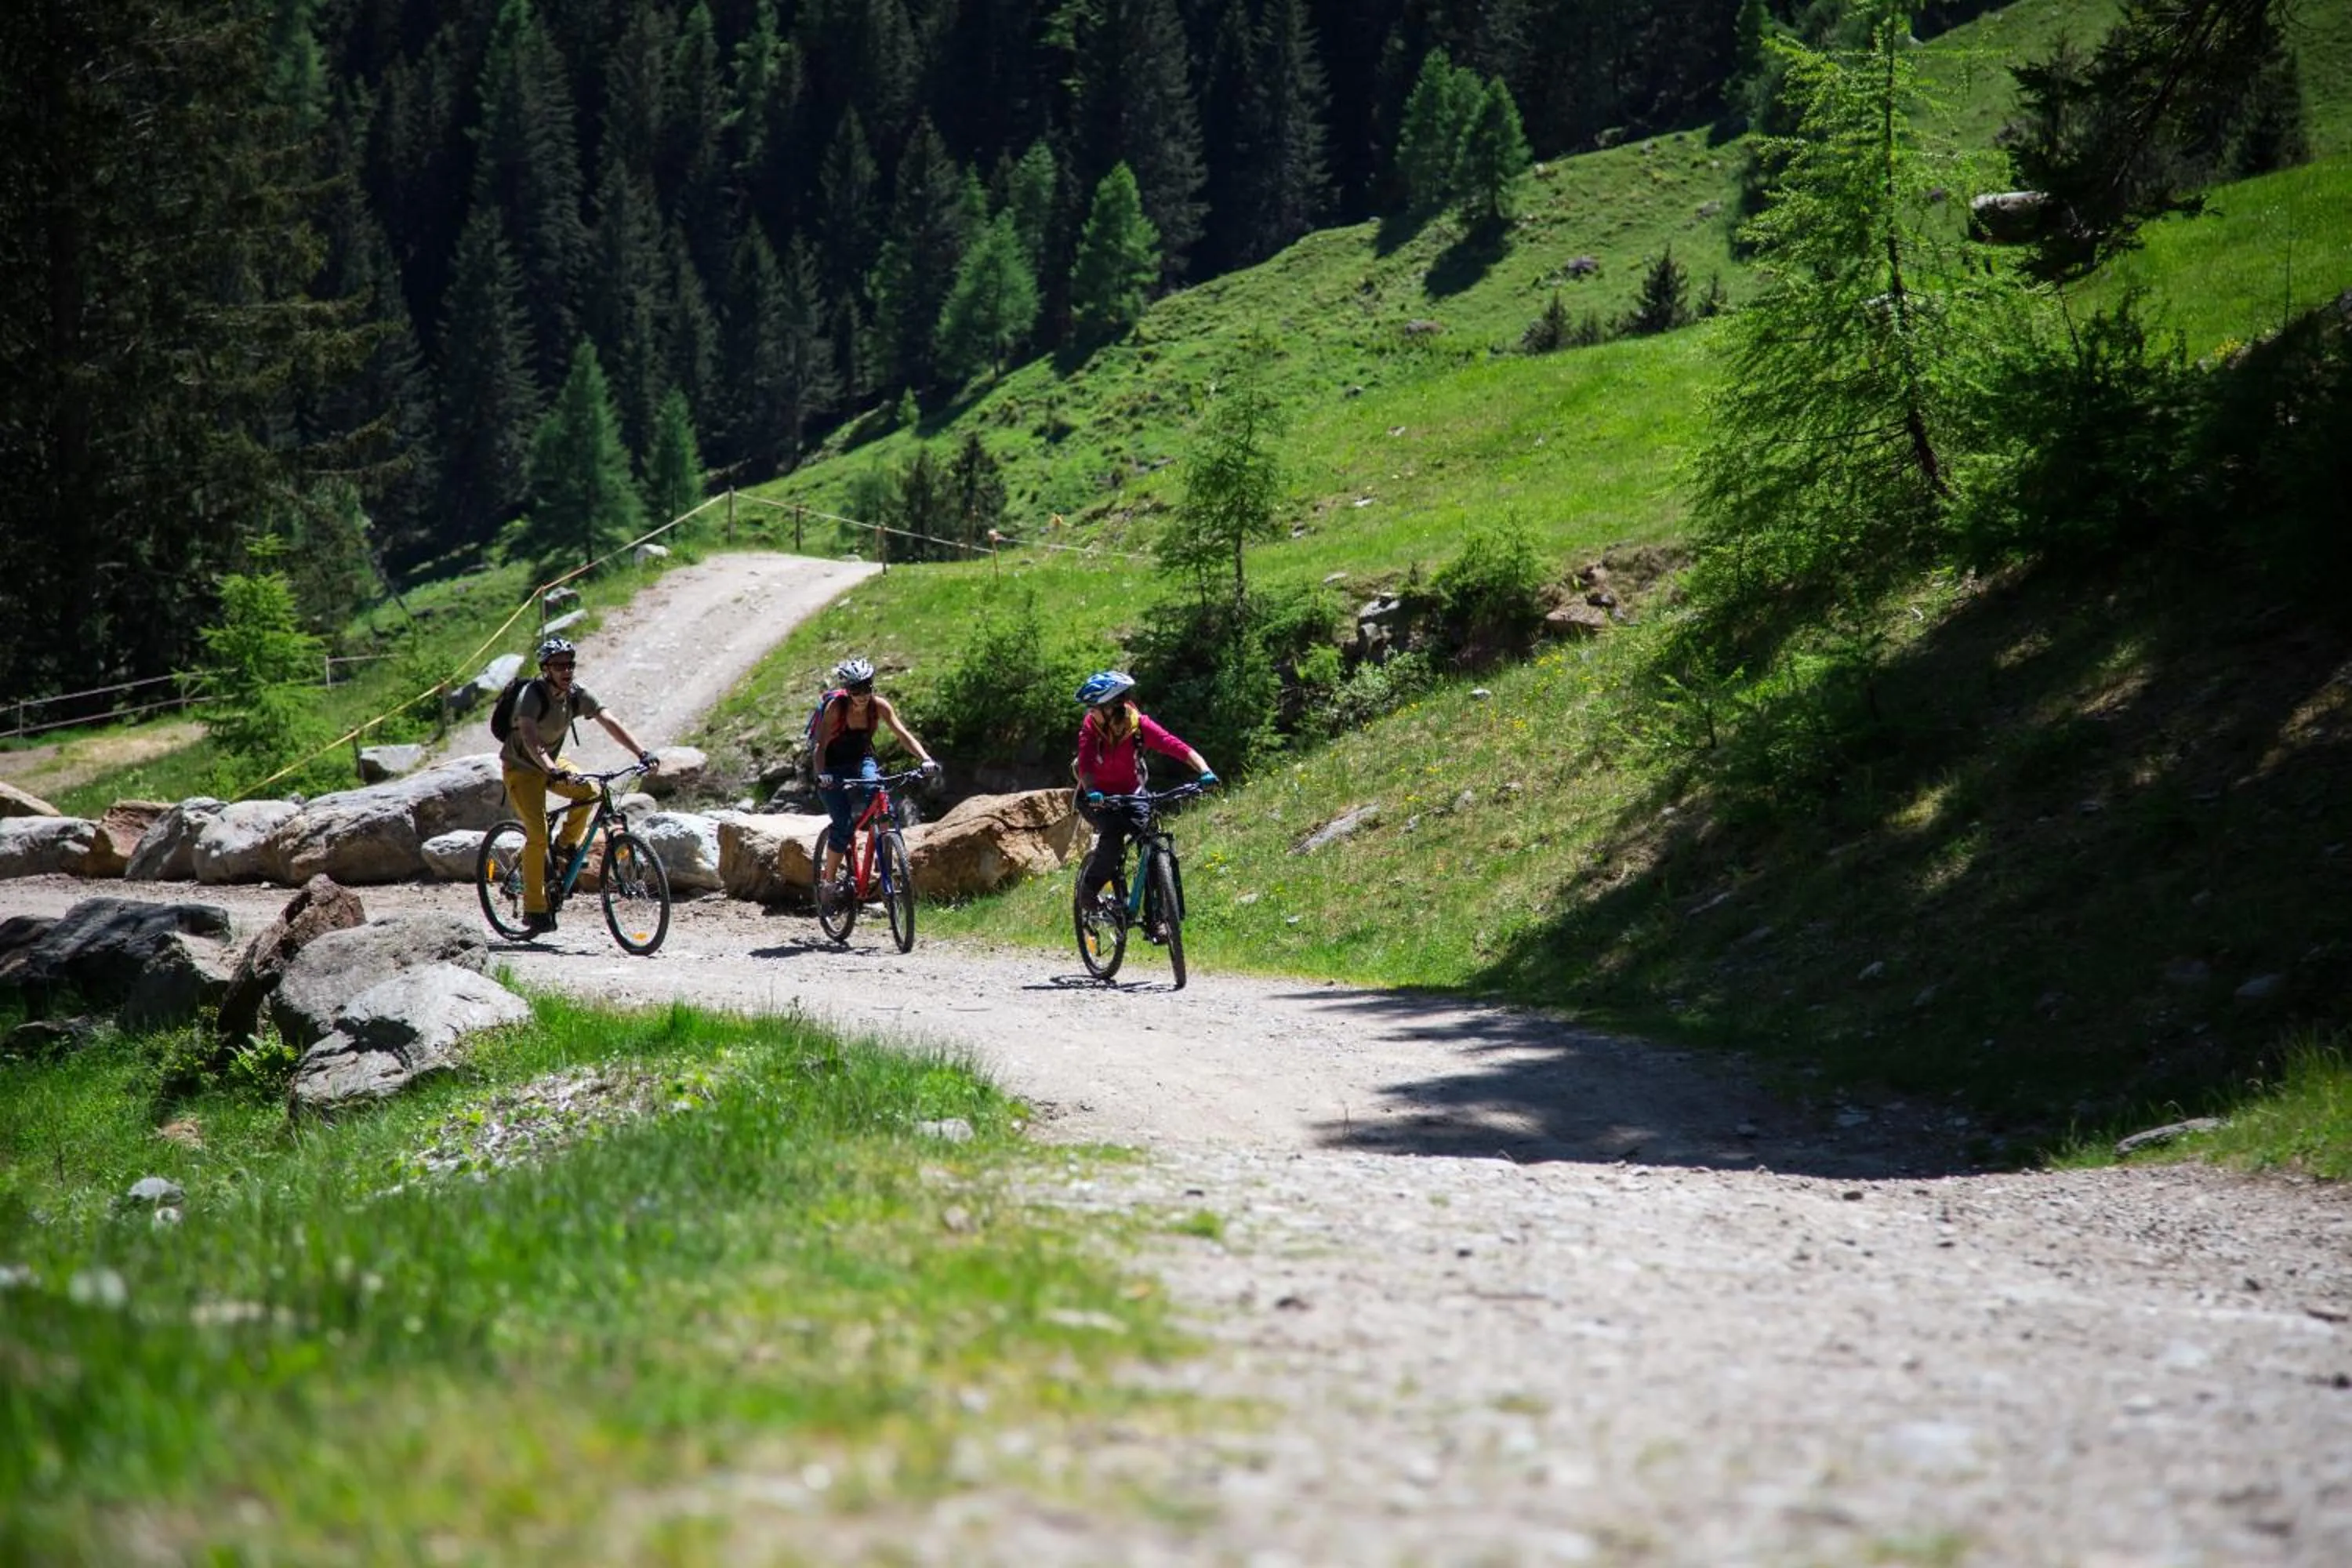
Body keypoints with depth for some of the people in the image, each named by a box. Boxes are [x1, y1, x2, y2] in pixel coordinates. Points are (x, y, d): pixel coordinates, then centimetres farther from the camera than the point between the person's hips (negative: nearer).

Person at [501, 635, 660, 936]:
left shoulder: (578, 695, -10)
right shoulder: (532, 695, -28)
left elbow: (609, 723, -14)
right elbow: (529, 737, -42)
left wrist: (641, 752, -27)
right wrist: (553, 771, -57)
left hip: (551, 762, 6)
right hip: (522, 767, -6)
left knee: (589, 791, -21)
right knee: (538, 835, -19)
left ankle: (568, 845, 5)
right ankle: (534, 909, -12)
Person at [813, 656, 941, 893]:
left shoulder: (878, 705, -14)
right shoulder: (836, 707, -23)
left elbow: (903, 734, -17)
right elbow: (821, 745, -27)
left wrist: (925, 759, -33)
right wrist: (821, 774, -45)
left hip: (862, 762, 3)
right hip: (834, 769, -3)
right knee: (843, 826, -17)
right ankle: (827, 879, -1)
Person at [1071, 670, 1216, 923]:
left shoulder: (1140, 724, -21)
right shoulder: (1091, 726, -20)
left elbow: (1178, 748, -31)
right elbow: (1085, 765, -32)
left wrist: (1205, 771, -47)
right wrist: (1092, 793, -52)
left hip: (1130, 794, 2)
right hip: (1096, 798, -2)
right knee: (1113, 832, -31)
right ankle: (1089, 891, -10)